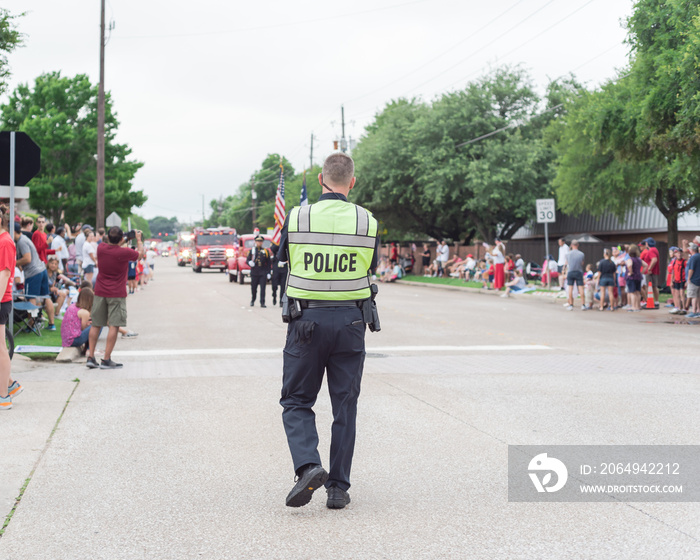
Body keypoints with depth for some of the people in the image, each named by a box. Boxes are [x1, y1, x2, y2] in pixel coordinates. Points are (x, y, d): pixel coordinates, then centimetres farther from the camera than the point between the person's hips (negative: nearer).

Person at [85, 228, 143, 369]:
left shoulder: (101, 248, -3)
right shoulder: (124, 252, -15)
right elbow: (140, 252, 6)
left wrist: (122, 242, 24)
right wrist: (139, 239, 22)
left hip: (100, 292, 5)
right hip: (116, 294, -5)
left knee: (96, 325, 11)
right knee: (114, 326, -2)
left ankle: (91, 357, 12)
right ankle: (106, 360, -5)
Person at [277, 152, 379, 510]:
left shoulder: (297, 218, -6)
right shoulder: (367, 222, -3)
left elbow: (284, 258, 8)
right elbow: (370, 268, 8)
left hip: (307, 319, -1)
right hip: (350, 320, 1)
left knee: (296, 400, 11)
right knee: (345, 406, 10)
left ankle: (308, 465, -11)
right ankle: (338, 488, 12)